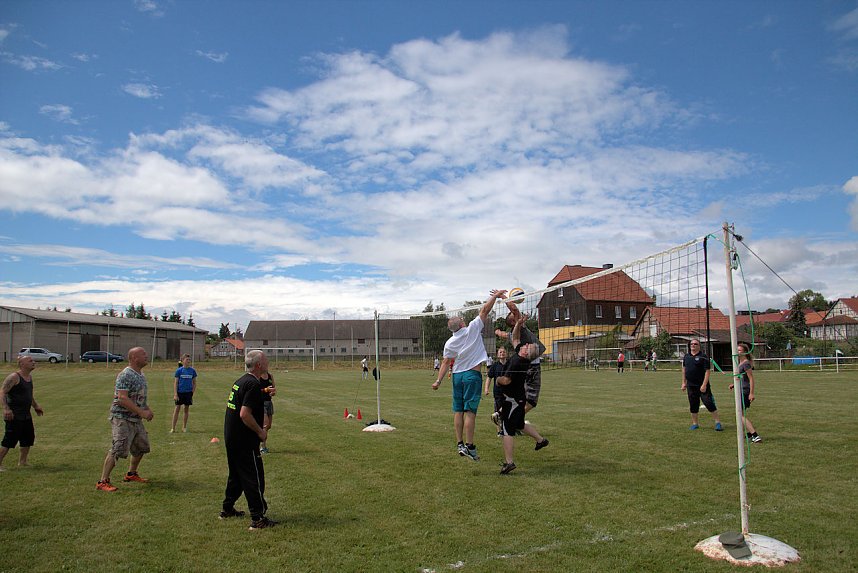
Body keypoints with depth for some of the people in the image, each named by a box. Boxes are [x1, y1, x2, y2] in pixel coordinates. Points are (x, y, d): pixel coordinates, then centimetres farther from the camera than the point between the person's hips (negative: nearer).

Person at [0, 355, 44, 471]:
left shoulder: (29, 376, 12)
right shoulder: (14, 377, -15)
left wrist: (36, 406, 26)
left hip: (26, 415, 9)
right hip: (14, 416, -9)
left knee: (28, 438, 15)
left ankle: (22, 461, 28)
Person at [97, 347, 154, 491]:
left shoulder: (141, 375, 12)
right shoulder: (125, 375, -18)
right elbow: (122, 399, -25)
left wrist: (148, 409, 8)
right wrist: (142, 412, -24)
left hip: (136, 420, 10)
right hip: (122, 419, -10)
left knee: (141, 447, 17)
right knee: (118, 450, -12)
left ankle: (131, 474, 34)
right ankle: (103, 482, -2)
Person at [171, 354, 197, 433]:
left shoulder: (192, 371, 3)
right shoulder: (179, 371, -3)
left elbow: (194, 383, 10)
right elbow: (175, 383, -3)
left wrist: (193, 393, 3)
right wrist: (175, 394, -9)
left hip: (188, 392, 2)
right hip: (180, 392, -2)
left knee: (186, 409, 8)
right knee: (177, 409, 0)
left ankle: (184, 427, 19)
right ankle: (173, 428, 7)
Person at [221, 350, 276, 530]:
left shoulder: (240, 381, 11)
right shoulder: (253, 385, -20)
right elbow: (245, 414, -27)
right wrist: (260, 431, -16)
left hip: (231, 437, 10)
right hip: (244, 441, -10)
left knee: (236, 474, 23)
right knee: (254, 478, -3)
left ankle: (227, 509, 34)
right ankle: (258, 519, 1)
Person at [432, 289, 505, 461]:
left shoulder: (449, 343, 4)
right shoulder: (472, 330, -5)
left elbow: (446, 363, 1)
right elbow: (485, 310, -1)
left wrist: (438, 380, 5)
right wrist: (495, 296, 7)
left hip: (457, 375, 4)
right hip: (473, 374, -4)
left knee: (458, 411, 9)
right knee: (470, 411, -5)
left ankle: (460, 444, 10)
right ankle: (469, 446, -6)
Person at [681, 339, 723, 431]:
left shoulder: (703, 357, -7)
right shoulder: (686, 357, 10)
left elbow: (707, 371, -11)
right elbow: (684, 369, 19)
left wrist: (704, 385, -17)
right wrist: (684, 383, 16)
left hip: (702, 386, -5)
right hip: (690, 386, 5)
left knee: (709, 403, -6)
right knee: (693, 406, 10)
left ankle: (718, 422, 5)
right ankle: (695, 424, 21)